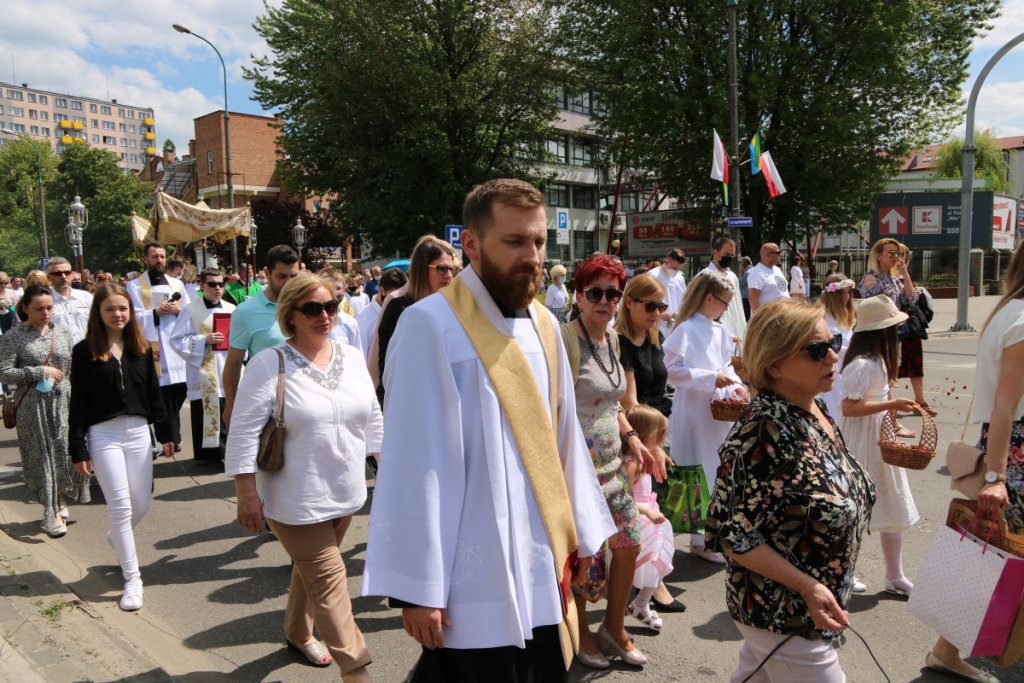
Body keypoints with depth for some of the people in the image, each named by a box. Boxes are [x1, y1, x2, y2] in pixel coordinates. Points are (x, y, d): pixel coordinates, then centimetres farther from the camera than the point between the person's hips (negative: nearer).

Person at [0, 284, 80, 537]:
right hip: (33, 407, -3)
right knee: (43, 458, 3)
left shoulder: (62, 334, 9)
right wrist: (40, 372, -14)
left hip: (63, 402, 3)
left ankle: (61, 501, 25)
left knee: (66, 453, -1)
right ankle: (52, 513, 16)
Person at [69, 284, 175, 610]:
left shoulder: (141, 347, 6)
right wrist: (78, 450, -6)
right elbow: (78, 403, -4)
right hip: (103, 434, -3)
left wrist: (166, 433, 9)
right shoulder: (84, 351, -3)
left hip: (138, 431, 3)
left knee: (142, 504, 8)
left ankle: (118, 538, 42)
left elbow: (154, 393, 10)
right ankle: (132, 578, 7)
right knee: (120, 505, -3)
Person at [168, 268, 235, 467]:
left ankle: (224, 452, 18)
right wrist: (204, 340, -16)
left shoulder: (231, 309, 10)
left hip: (228, 371, 4)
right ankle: (210, 452, 11)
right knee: (206, 414, -1)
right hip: (203, 373, -3)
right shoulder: (191, 311, -2)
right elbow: (177, 340, -6)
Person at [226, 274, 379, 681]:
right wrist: (246, 494, -15)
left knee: (312, 568, 22)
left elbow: (373, 419, 12)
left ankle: (298, 633, 47)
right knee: (329, 579, -1)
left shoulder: (352, 357, 3)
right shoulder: (269, 364, -13)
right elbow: (243, 433, -13)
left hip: (344, 494, 6)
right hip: (295, 500, -5)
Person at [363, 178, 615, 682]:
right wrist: (417, 584, -15)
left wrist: (581, 528, 11)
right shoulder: (432, 325, -15)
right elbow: (414, 461, -16)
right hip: (475, 579, -6)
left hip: (544, 567, 7)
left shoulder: (542, 325, 6)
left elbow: (562, 433, 10)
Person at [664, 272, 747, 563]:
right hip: (695, 412, -7)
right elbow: (673, 369, -18)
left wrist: (736, 385, -1)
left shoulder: (720, 331, 10)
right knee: (701, 475, 1)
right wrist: (711, 379, -20)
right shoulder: (686, 330, -13)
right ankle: (702, 539, 14)